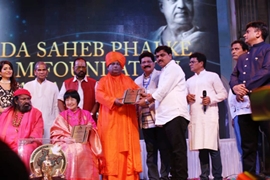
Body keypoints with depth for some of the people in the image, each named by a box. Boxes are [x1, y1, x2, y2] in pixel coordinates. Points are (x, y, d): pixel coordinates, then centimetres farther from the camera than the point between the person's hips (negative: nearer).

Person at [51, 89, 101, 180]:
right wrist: (64, 139, -13)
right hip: (66, 144, 0)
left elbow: (93, 129, 10)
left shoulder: (86, 114, 14)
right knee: (69, 152, -33)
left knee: (82, 151, -33)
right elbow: (55, 133, 5)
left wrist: (89, 130, -13)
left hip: (82, 143, 0)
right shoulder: (62, 116, 12)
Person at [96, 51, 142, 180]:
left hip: (127, 120, 2)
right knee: (111, 148, -5)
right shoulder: (103, 81, 11)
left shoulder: (128, 80, 19)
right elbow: (99, 95, -5)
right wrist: (113, 100, -21)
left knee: (128, 147, -1)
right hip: (110, 120, -2)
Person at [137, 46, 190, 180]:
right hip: (167, 115, 9)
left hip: (175, 114, -9)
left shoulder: (173, 68, -2)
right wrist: (151, 97, 8)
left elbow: (163, 90, -10)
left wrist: (147, 100, -2)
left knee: (178, 149, -10)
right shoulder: (165, 72, 25)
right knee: (172, 149, 9)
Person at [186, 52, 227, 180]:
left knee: (212, 146, -8)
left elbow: (223, 93, 2)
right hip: (195, 117, 5)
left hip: (209, 116, -5)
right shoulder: (189, 81, 23)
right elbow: (186, 97, 24)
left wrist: (211, 99, -13)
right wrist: (187, 98, 1)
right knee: (201, 147, 4)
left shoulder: (212, 76, 7)